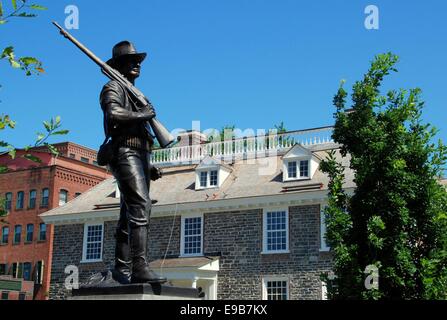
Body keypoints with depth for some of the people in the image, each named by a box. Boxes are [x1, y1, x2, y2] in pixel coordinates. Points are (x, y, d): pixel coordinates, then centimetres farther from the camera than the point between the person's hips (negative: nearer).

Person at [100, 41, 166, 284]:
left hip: (139, 155, 9)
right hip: (125, 153, -9)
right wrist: (143, 115, -8)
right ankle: (140, 267, -29)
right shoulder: (113, 87, 3)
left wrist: (148, 166, 19)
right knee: (140, 206, -22)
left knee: (130, 213, 5)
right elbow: (113, 113, -20)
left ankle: (122, 269, 6)